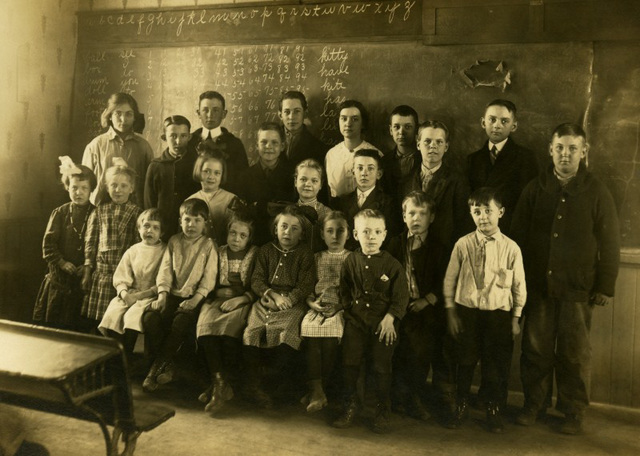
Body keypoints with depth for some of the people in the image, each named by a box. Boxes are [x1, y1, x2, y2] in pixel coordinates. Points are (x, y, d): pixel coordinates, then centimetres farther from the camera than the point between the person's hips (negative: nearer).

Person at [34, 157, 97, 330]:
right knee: (52, 322, 8)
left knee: (80, 326, 3)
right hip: (59, 277, 2)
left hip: (85, 278, -1)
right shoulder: (60, 213, 4)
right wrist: (61, 262, -10)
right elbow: (48, 243, 0)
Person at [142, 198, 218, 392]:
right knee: (150, 317, -23)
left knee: (181, 321, -32)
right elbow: (165, 270, 6)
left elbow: (209, 277, -5)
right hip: (172, 294, 3)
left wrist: (196, 299, -18)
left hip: (193, 297, -3)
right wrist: (162, 294, -9)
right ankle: (166, 366, -12)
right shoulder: (174, 241, 12)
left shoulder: (208, 245, 2)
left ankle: (157, 367, -16)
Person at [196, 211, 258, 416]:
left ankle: (221, 384, -29)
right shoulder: (219, 254, 17)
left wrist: (241, 298, -13)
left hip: (243, 302, -2)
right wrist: (221, 292, -3)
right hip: (219, 299, 3)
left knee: (230, 327, -35)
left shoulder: (256, 255, 9)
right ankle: (219, 381, -35)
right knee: (205, 324, -31)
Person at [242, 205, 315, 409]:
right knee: (252, 332, -22)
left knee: (285, 334, -29)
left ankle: (285, 385, -12)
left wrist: (288, 298, -17)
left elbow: (305, 286, 0)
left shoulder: (305, 254, 10)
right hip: (265, 301, 3)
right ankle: (253, 386, -13)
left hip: (292, 304, -2)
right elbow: (257, 280, 9)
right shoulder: (266, 250, 18)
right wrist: (273, 295, -8)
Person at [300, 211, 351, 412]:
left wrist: (340, 305, -11)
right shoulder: (317, 258, 18)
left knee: (330, 335, -31)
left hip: (341, 307, -2)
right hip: (318, 307, 2)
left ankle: (319, 389, -15)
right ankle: (317, 391, -24)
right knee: (309, 327, -29)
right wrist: (312, 302, -5)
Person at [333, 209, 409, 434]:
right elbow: (345, 290, 14)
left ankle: (383, 412, 21)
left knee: (382, 367, 4)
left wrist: (390, 318, -14)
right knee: (349, 363, 7)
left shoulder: (392, 265, -8)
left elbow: (401, 297, -6)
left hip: (383, 323, -3)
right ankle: (350, 406, 24)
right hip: (356, 320, 3)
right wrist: (347, 309, 5)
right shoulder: (351, 261, 2)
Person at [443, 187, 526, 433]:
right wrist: (450, 312, 1)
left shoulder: (511, 248, -4)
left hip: (498, 313, 0)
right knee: (463, 360, 10)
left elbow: (519, 285, 2)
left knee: (497, 364, 8)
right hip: (466, 311, 0)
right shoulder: (463, 244, -4)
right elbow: (449, 280, 3)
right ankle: (461, 406, 30)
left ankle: (495, 410, 28)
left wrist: (516, 318, 2)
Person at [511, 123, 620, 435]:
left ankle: (574, 412, 21)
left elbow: (609, 244, 1)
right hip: (538, 285, 2)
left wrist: (605, 286, -1)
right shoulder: (535, 189, 5)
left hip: (578, 289, -2)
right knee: (535, 349, 8)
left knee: (574, 353, 7)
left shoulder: (596, 192, -1)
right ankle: (533, 405, 24)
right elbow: (518, 236, 8)